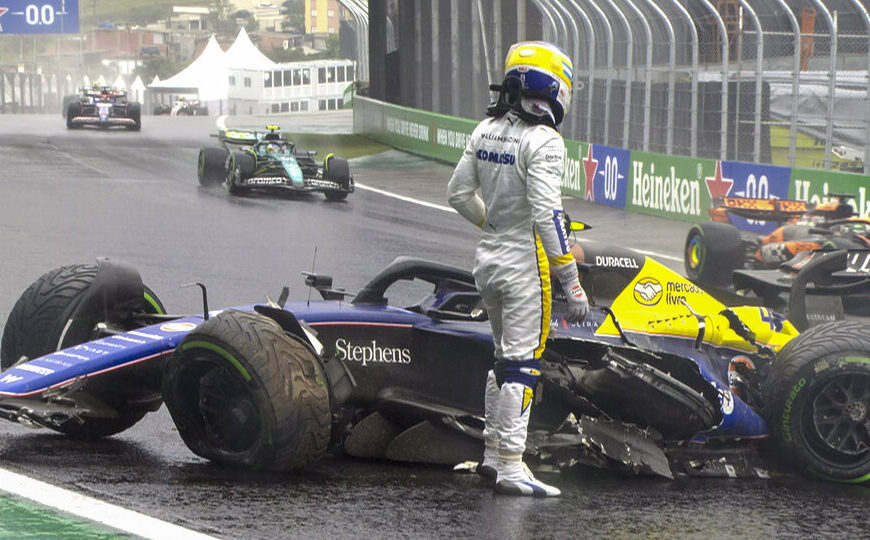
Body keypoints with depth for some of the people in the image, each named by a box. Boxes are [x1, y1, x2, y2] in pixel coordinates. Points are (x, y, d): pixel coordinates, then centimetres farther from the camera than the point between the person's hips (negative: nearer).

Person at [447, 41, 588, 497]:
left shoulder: (486, 130, 6)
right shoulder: (542, 141, -18)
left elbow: (459, 193, 14)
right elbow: (547, 214, -23)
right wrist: (571, 280, -21)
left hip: (487, 255, 8)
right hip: (525, 261, -8)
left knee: (506, 355, 20)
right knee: (522, 363, -4)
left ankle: (493, 453, 24)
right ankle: (510, 467, -5)